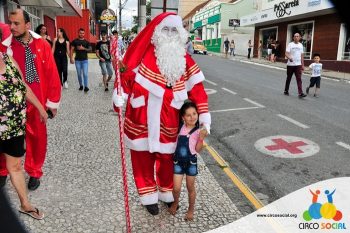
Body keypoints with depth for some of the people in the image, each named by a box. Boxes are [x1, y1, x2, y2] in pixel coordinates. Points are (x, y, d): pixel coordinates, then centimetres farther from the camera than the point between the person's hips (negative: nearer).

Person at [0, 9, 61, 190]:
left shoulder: (42, 45, -3)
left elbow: (52, 74, -1)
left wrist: (52, 101, 0)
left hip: (36, 101, 0)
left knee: (37, 137, 10)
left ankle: (34, 172, 29)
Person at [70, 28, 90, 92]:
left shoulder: (86, 42, 7)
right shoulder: (75, 41, 5)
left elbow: (89, 49, 1)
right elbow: (72, 50, 2)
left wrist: (84, 48, -15)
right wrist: (71, 58, -7)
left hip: (85, 60, -1)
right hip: (77, 60, 1)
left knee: (85, 74, -9)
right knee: (79, 74, 8)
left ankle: (86, 87, -7)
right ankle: (81, 85, 21)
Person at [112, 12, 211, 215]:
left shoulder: (184, 59, 2)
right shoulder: (145, 53, -8)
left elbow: (196, 87, 0)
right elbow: (128, 74, -3)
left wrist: (204, 117, -5)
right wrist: (119, 97, -14)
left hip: (168, 120, 2)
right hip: (142, 117, -2)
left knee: (167, 156, 15)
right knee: (143, 155, 11)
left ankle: (167, 193, 39)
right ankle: (149, 196, 32)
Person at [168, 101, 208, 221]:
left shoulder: (199, 131, -10)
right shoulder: (180, 127, -2)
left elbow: (198, 149, -13)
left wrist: (201, 138, -26)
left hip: (191, 162, -1)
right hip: (178, 161, 2)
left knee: (190, 187, 14)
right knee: (176, 188, 2)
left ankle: (191, 209, 35)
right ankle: (175, 203, 34)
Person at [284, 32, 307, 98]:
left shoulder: (301, 45, 11)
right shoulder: (290, 44, -3)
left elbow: (302, 55, 15)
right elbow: (286, 53, -13)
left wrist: (302, 65, 12)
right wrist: (289, 58, -35)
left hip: (298, 65, 3)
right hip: (290, 65, -3)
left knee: (299, 79, -7)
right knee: (288, 78, 9)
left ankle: (300, 93, -13)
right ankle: (286, 91, 25)